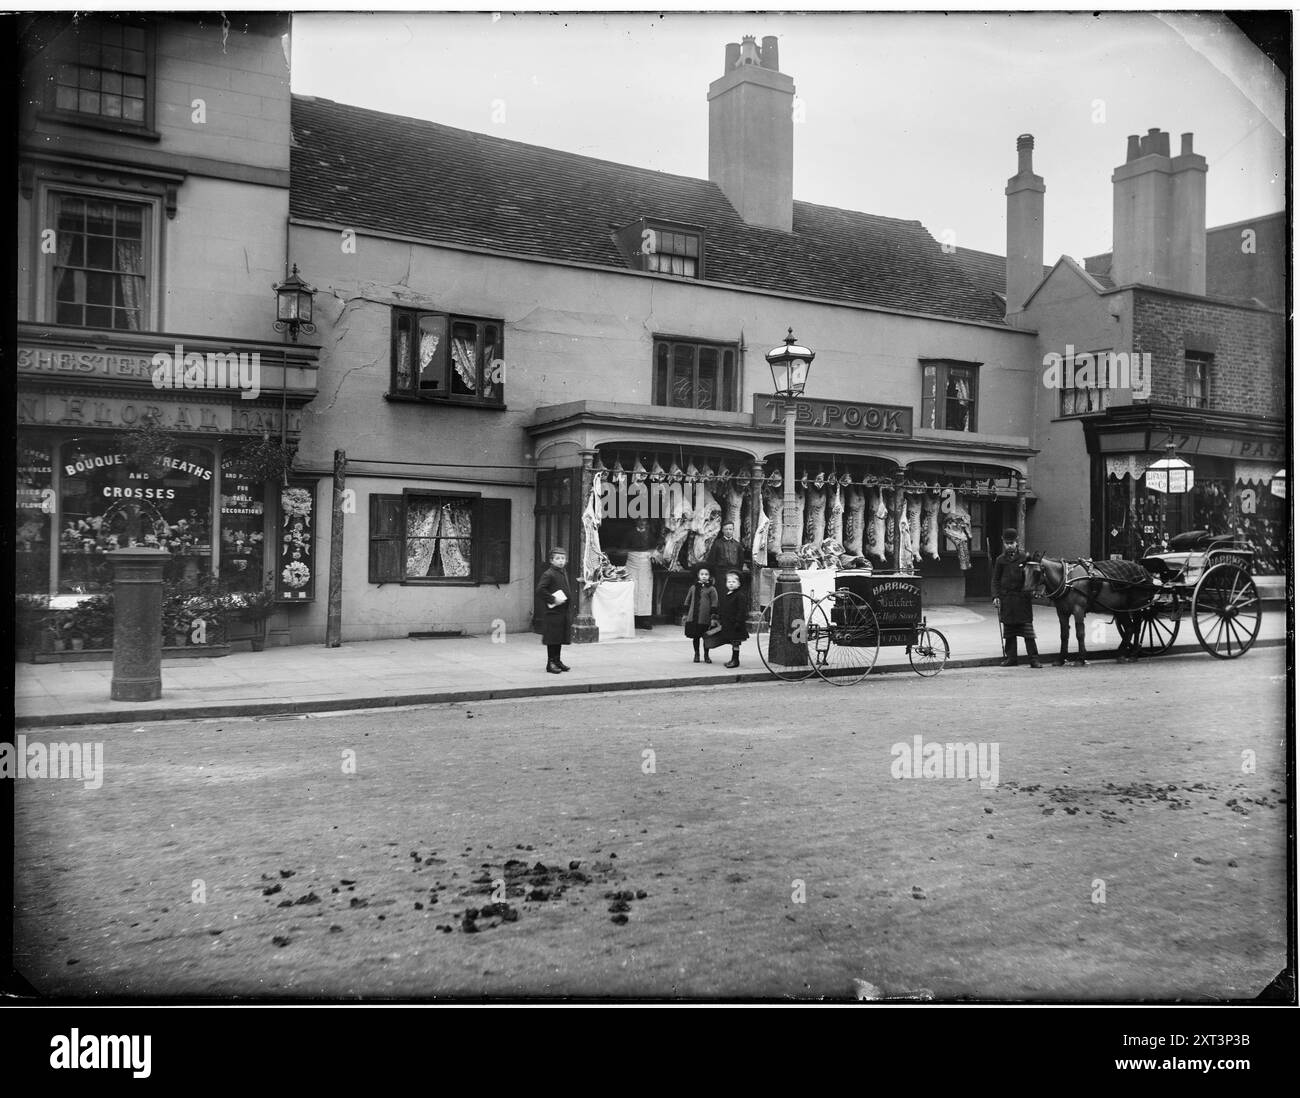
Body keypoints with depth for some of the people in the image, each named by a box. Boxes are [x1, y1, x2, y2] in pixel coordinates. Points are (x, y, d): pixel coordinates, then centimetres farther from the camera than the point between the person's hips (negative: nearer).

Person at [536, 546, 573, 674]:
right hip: (553, 612, -8)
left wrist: (569, 599, 10)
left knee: (560, 638, 14)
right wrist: (552, 599, -21)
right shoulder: (548, 574, -12)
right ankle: (550, 663, 2)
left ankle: (557, 661, 22)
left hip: (563, 612, 8)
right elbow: (540, 589, -21)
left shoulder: (564, 574, 15)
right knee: (552, 639, -3)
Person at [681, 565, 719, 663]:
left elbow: (714, 603, -4)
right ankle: (696, 654, 21)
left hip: (705, 618, -2)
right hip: (693, 617, 2)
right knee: (695, 636, 7)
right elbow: (688, 601, 16)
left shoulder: (711, 589, -2)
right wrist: (685, 613, 14)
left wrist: (713, 617, -9)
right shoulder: (693, 587, 9)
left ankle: (706, 655, 19)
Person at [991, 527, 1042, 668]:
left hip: (1023, 598, -2)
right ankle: (1011, 658, 15)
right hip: (1006, 599, 3)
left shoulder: (1025, 557, 1)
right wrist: (995, 596, -2)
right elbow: (995, 580, 9)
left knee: (1027, 628, -4)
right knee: (1009, 630, 8)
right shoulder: (1001, 560, 6)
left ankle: (1034, 659, -1)